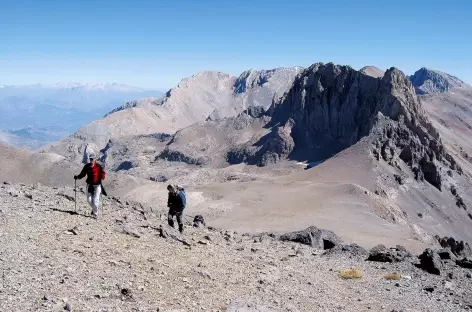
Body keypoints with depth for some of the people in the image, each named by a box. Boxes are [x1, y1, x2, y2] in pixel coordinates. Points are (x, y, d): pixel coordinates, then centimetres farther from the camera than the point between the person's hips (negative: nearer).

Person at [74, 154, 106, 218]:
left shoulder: (98, 166, -6)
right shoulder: (87, 166, 5)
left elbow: (103, 173, -5)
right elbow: (82, 174, 10)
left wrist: (102, 176, -27)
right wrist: (77, 177, -7)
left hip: (97, 185, -4)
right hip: (89, 185, 4)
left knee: (95, 200, -8)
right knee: (89, 200, 5)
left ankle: (95, 213, 9)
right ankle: (94, 208, 36)